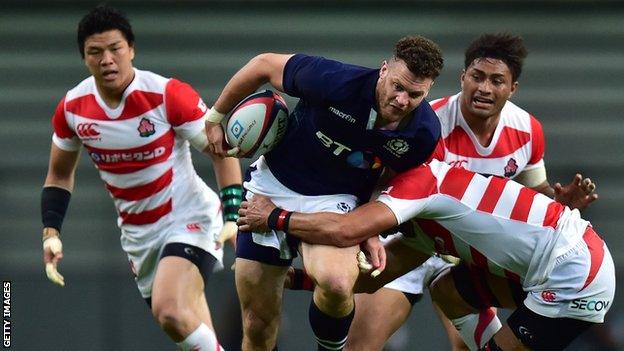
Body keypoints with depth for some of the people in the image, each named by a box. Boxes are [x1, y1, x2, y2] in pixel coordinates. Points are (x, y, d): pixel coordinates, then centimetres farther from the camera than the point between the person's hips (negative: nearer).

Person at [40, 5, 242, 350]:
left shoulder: (167, 95, -20)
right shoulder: (72, 108, -5)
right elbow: (59, 175, 11)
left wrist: (232, 215, -21)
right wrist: (51, 233, -2)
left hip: (189, 218, -6)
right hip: (137, 234, 6)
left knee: (170, 312, -29)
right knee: (180, 323, 11)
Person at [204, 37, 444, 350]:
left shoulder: (425, 133, -18)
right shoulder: (335, 80, -26)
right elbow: (264, 65, -9)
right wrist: (216, 117, 1)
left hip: (334, 200, 0)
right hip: (272, 185, 0)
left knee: (337, 284, -33)